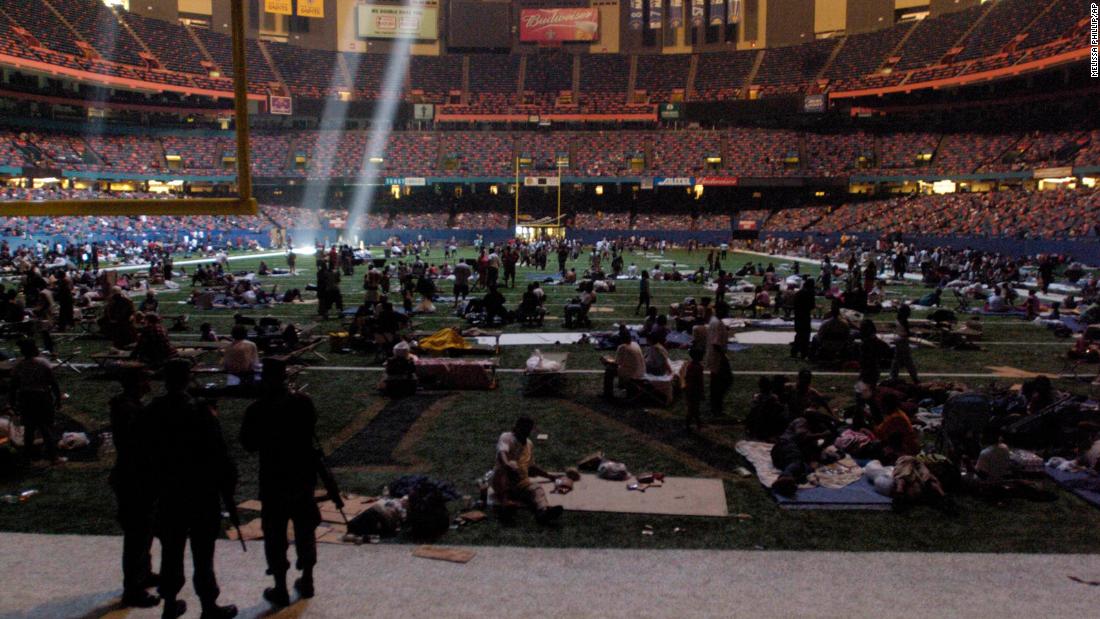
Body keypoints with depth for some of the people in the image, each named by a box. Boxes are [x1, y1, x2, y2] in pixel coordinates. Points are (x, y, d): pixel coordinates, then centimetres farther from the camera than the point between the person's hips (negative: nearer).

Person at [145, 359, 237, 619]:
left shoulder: (152, 412, -5)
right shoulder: (201, 412, -20)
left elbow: (146, 451, 4)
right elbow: (218, 454, -17)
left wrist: (156, 484, 15)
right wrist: (228, 486, -5)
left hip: (167, 493, 4)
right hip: (201, 494, -4)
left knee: (171, 551, 16)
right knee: (202, 554, 5)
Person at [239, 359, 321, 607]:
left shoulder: (257, 410, -15)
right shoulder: (304, 402, -7)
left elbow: (249, 445, -3)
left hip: (274, 479, -3)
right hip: (304, 475, 3)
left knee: (275, 534, 8)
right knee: (304, 529, 17)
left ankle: (280, 589, 12)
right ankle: (307, 581, 26)